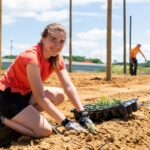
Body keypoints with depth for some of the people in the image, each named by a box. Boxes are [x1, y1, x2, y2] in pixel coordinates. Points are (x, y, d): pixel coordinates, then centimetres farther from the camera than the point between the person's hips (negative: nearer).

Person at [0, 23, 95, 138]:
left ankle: (24, 115, -3)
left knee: (59, 95, -12)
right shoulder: (32, 57, -27)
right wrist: (66, 122, -30)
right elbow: (40, 97, -29)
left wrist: (83, 115, -18)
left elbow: (69, 87, -8)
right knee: (45, 131, -20)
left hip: (25, 93, 8)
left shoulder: (57, 59, -2)